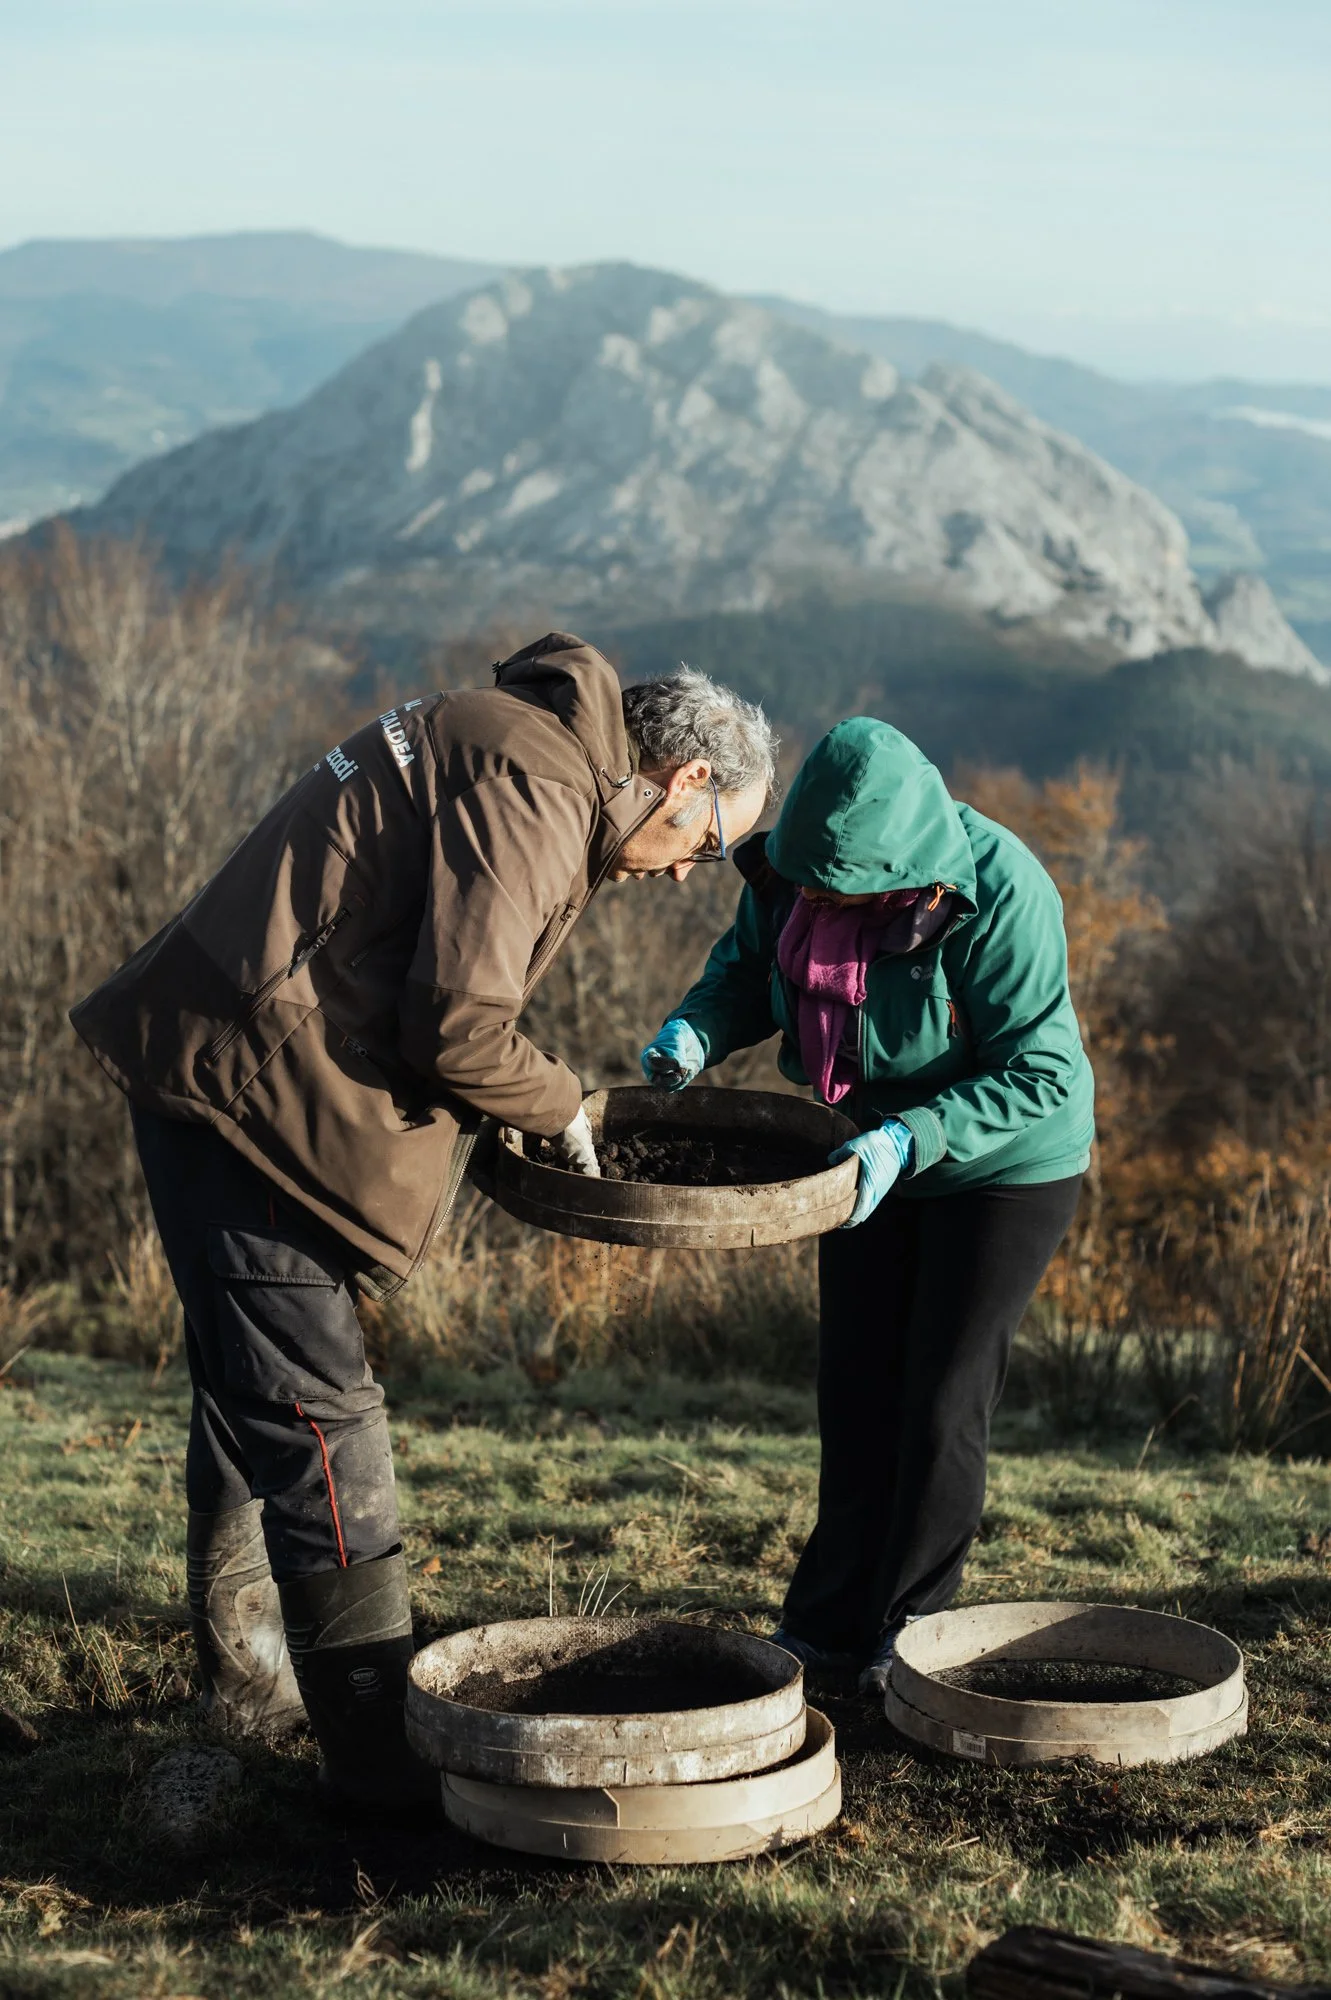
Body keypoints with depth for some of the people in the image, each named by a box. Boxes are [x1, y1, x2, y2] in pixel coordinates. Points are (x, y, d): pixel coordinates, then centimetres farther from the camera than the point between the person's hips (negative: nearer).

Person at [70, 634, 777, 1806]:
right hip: (251, 1086, -11)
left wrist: (527, 1106, 12)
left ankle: (249, 1674, 34)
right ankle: (382, 1747, -2)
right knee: (318, 1419, -7)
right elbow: (454, 1024, -20)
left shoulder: (514, 748, 17)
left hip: (220, 1072, 11)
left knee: (253, 1394, 20)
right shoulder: (533, 786, -16)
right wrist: (559, 1107, -4)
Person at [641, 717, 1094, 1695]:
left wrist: (909, 1138, -41)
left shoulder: (1000, 894, -32)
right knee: (855, 1386, 11)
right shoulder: (791, 868, -15)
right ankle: (830, 1622, 24)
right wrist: (697, 1030, -19)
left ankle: (908, 1632, 13)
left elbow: (1039, 1073, -29)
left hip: (1007, 1164, -6)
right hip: (876, 1153, 6)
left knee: (941, 1402, -2)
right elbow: (749, 969, 3)